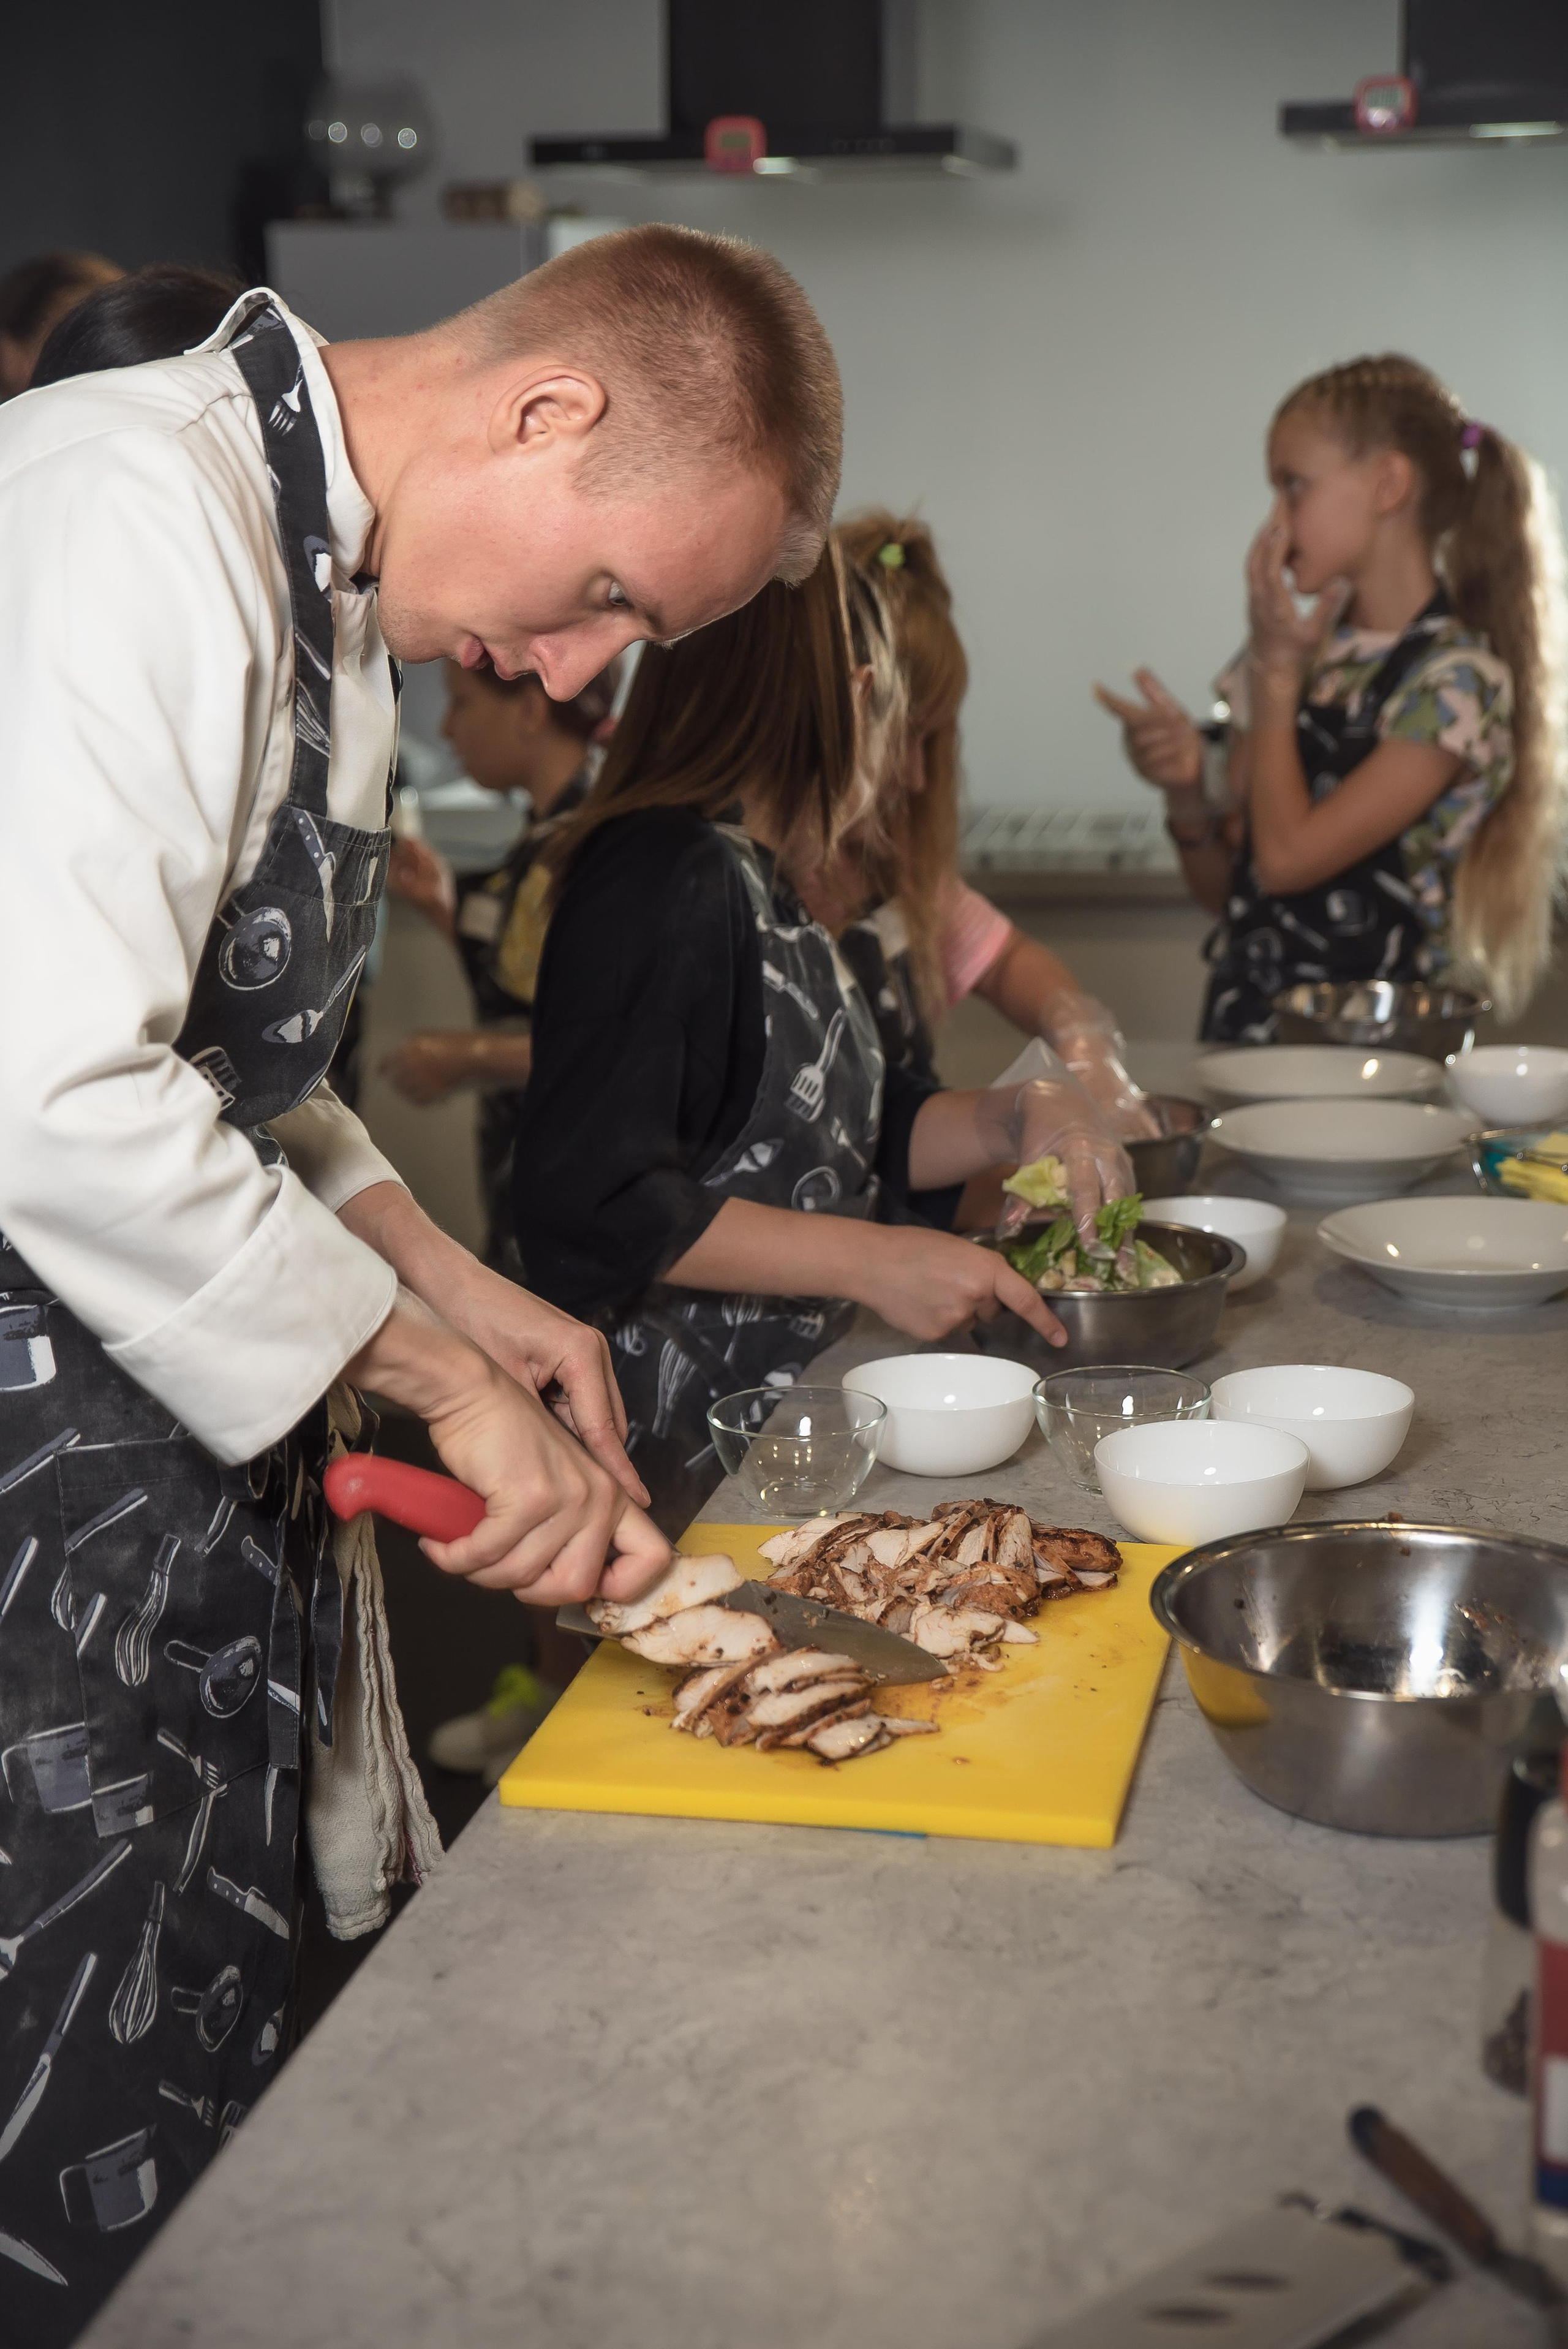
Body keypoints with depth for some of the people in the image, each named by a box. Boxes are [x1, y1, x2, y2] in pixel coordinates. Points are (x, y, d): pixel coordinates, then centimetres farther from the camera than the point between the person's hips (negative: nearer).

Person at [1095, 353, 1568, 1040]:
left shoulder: (1456, 680, -8)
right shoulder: (1300, 651, 10)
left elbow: (1286, 859, -14)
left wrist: (1276, 673, -5)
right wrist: (1186, 795, -6)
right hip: (1239, 1023, 5)